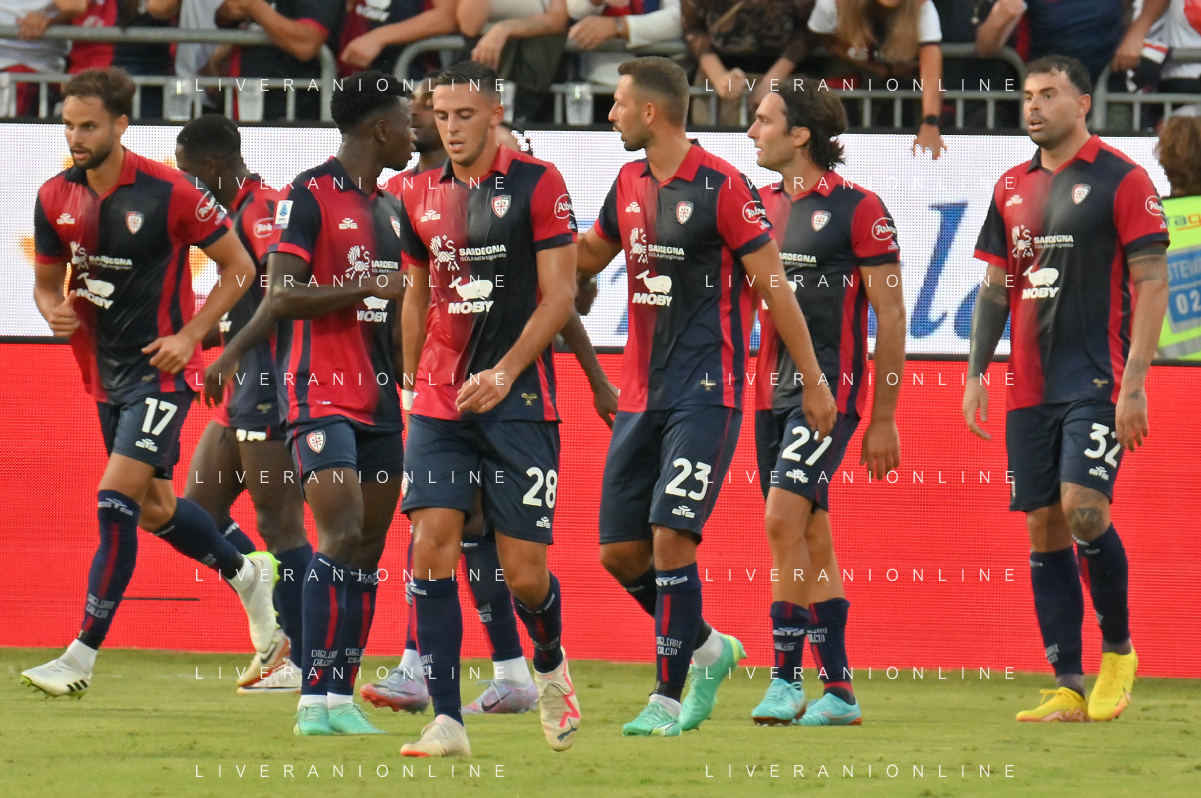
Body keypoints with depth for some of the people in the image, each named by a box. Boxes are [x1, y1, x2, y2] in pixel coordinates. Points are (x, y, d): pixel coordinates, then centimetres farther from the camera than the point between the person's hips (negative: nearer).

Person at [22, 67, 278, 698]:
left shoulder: (167, 192, -15)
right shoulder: (55, 197, 0)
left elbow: (239, 267, -5)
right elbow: (47, 282, 14)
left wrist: (189, 335, -13)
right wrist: (54, 310, -10)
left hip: (161, 371, -7)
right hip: (105, 374, 7)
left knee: (116, 498, -16)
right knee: (154, 509, 17)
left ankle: (83, 657, -14)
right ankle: (246, 572, 45)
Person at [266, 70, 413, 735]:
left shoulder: (387, 207, 18)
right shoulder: (310, 196, -8)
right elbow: (279, 296, -16)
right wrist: (366, 287, -19)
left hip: (377, 399, 8)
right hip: (321, 395, -8)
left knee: (369, 548, 5)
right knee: (341, 537, -17)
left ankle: (342, 698, 8)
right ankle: (315, 699, -18)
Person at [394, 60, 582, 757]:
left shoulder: (537, 184, -5)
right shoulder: (422, 198, 9)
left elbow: (559, 294, -8)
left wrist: (505, 373, -19)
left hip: (520, 400, -4)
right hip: (440, 404, 4)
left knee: (525, 572, -1)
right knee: (432, 547, -12)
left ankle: (552, 665, 32)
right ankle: (447, 721, -12)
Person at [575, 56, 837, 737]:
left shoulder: (722, 187, -10)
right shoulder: (630, 184, 11)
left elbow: (774, 286, -8)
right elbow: (588, 255, 29)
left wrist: (814, 382, -7)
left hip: (707, 393, -7)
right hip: (641, 394, 7)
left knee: (671, 537, -15)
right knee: (620, 552, 5)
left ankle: (669, 699, -7)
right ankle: (707, 647, 26)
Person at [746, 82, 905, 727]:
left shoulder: (858, 209, -7)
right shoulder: (761, 206, 12)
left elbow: (891, 317, -6)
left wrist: (884, 418, -7)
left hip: (830, 389, -7)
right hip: (773, 393, 7)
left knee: (784, 520, -18)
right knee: (811, 539, 8)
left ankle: (785, 678, -15)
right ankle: (837, 691, 11)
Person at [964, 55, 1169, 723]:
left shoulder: (1122, 179, -4)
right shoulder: (1013, 188, 14)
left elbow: (1152, 281, -8)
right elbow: (996, 287, 19)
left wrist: (1134, 381, -15)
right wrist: (976, 374, 11)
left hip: (1098, 381, -6)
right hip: (1030, 387, 6)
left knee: (1083, 508, -19)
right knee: (1044, 528, 2)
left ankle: (1119, 650, 1)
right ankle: (1069, 688, 5)